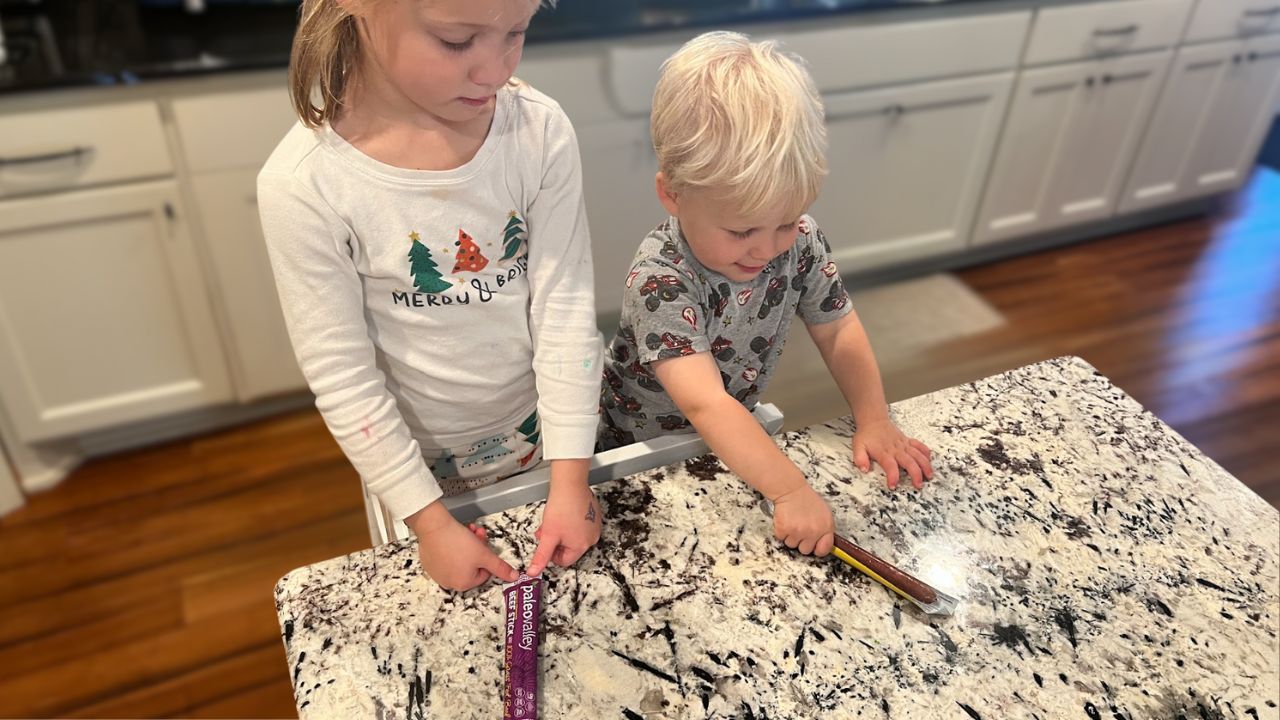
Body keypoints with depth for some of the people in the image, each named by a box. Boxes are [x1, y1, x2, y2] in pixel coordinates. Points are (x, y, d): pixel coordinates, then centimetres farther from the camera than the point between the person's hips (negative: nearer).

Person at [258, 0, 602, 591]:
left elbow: (565, 307, -16)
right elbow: (343, 380, -18)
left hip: (541, 434, 2)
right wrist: (432, 523, -14)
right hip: (423, 460, -1)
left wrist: (571, 480, -16)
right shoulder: (305, 185, -25)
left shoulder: (540, 132, -20)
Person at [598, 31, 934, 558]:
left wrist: (873, 420, -14)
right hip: (637, 451, -4)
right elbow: (706, 405, -44)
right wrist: (790, 491, -50)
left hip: (732, 443, 5)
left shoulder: (799, 242, -19)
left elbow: (839, 332, -5)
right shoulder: (660, 281, -37)